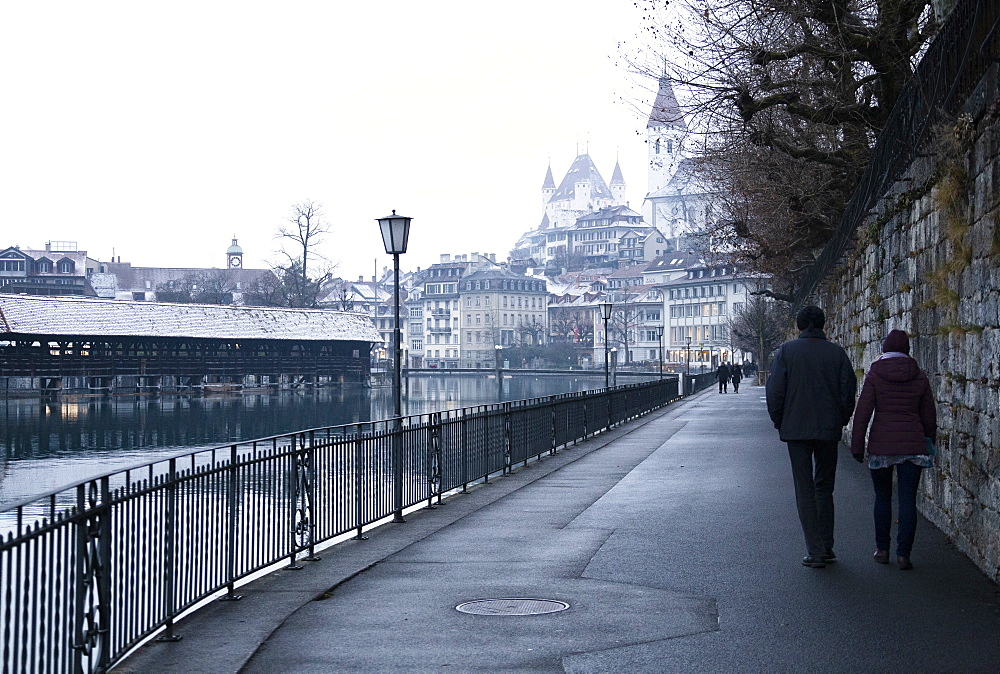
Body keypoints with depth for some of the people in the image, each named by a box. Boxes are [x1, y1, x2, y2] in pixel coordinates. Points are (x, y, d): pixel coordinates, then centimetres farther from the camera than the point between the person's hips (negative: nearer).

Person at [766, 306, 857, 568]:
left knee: (805, 490, 2)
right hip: (829, 429, 2)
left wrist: (779, 422, 7)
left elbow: (775, 390, -5)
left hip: (796, 429, -2)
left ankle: (815, 551, -3)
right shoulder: (836, 352, 0)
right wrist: (841, 420, 13)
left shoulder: (786, 351, -4)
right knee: (824, 488, 15)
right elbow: (849, 390, 0)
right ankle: (826, 548, 16)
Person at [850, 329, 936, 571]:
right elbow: (929, 414, 10)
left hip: (881, 443, -1)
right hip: (913, 443, 1)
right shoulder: (919, 376, 4)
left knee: (882, 497, 13)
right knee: (908, 499, 2)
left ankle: (882, 549, 17)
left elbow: (863, 412, -6)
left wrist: (857, 445, 0)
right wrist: (930, 443, 21)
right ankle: (903, 553, -2)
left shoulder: (874, 374, -3)